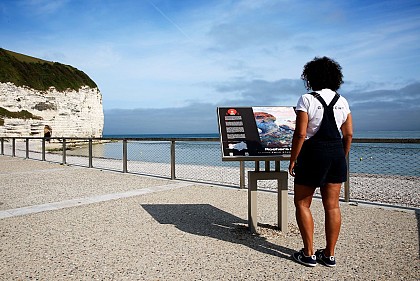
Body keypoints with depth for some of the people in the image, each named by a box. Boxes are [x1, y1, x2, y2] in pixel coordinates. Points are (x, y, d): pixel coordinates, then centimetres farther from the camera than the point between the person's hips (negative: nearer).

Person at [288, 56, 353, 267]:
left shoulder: (306, 100, -10)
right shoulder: (342, 101, 8)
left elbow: (300, 134, -15)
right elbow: (348, 134, 9)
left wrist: (292, 160, -7)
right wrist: (342, 157, 20)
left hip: (313, 154, -6)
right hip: (336, 154, 6)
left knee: (302, 204, 8)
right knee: (332, 206, 10)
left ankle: (309, 254, 12)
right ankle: (329, 255, 20)